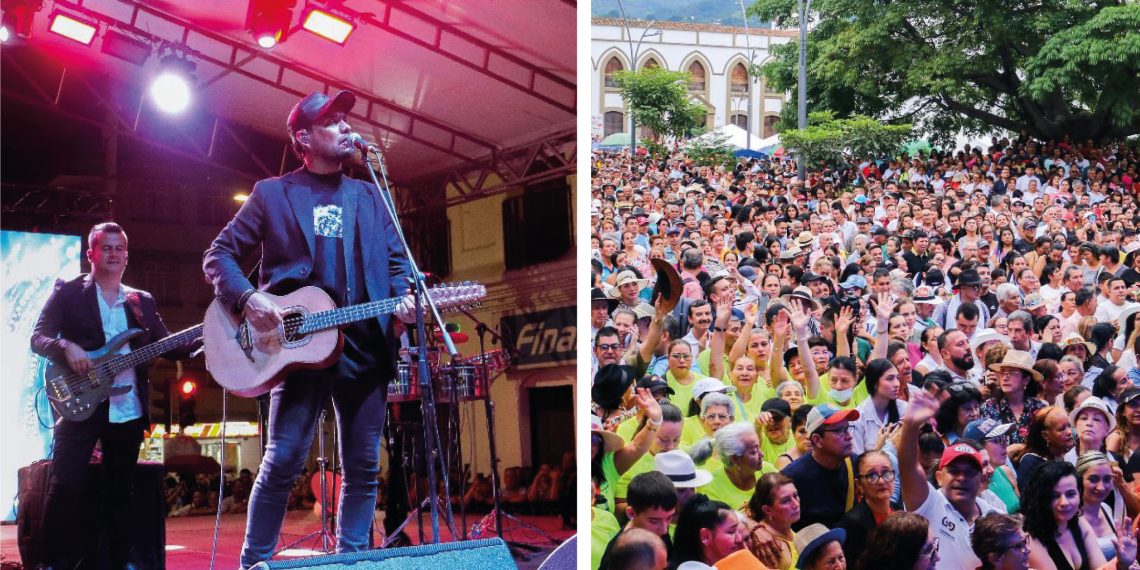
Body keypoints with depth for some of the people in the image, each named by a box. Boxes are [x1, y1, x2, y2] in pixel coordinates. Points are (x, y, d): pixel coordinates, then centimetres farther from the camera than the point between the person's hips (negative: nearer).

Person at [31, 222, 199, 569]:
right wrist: (66, 347, -22)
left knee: (119, 490, 10)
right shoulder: (68, 292, 4)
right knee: (65, 486, -9)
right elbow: (38, 338, -2)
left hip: (129, 409, 4)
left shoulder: (143, 301, 15)